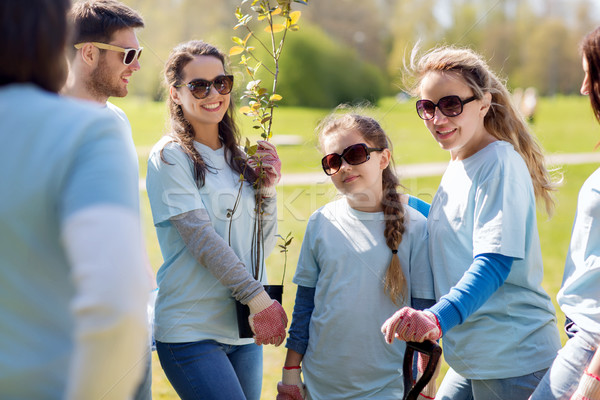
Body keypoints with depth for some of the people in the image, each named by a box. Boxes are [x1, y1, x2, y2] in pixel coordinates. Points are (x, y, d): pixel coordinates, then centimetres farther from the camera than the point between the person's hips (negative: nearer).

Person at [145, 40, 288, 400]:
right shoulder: (170, 157, -7)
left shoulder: (239, 157, 12)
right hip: (190, 330, -6)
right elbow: (202, 238, -16)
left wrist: (268, 189, -2)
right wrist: (259, 298, -18)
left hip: (245, 330, 6)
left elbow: (265, 246, 13)